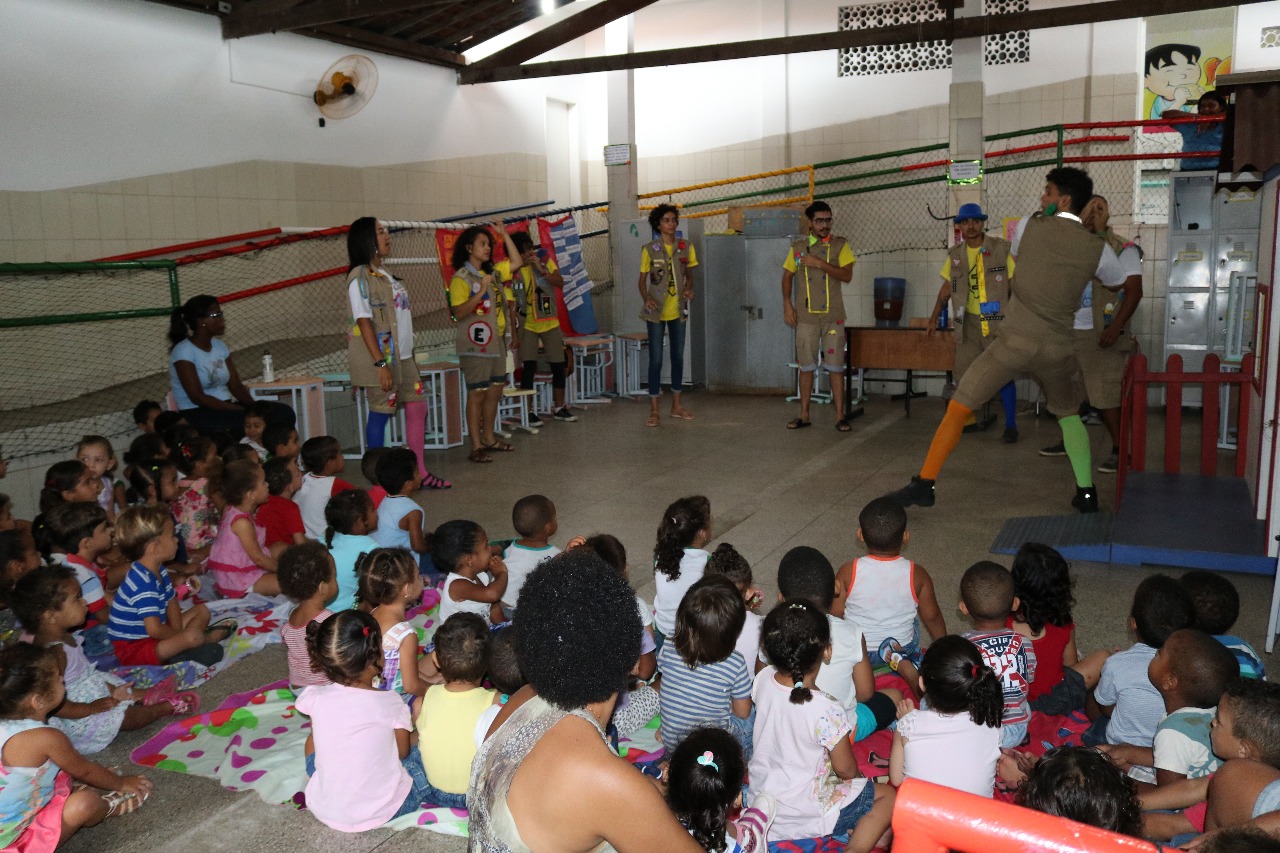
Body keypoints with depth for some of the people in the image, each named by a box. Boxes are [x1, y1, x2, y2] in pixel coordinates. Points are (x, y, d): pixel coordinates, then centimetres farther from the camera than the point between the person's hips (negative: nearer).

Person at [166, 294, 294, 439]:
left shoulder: (219, 346, 11)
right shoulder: (183, 351, -10)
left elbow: (235, 385, 7)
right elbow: (197, 397, -17)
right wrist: (241, 410, -23)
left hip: (226, 409, 7)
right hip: (197, 415, -7)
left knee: (284, 413, -15)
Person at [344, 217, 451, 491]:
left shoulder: (383, 274, 15)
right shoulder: (360, 276, -11)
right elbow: (363, 322, -17)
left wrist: (407, 353, 15)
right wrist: (381, 364, -22)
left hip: (402, 355, 9)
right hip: (380, 357, -9)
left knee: (417, 407, 8)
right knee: (380, 414, -1)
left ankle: (419, 472, 16)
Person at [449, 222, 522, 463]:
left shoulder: (491, 273, 13)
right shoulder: (461, 278, -10)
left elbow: (516, 262, 19)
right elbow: (459, 313, -17)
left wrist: (505, 234, 14)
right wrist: (481, 292, -25)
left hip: (496, 342, 8)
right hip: (476, 344, -8)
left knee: (495, 391, 12)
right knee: (477, 394, -5)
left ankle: (489, 438, 24)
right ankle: (476, 446, -2)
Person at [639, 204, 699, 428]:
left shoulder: (686, 247, 3)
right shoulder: (649, 249, -5)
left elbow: (689, 276, 11)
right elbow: (642, 280, -1)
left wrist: (688, 289, -11)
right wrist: (646, 299, -19)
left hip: (678, 310, 3)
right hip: (656, 311, -3)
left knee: (678, 357, 11)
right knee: (656, 359, -2)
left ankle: (676, 405, 23)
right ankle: (654, 410, 5)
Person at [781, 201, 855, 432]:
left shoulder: (840, 245, 1)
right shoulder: (798, 247, 7)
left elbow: (847, 275, -10)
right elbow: (787, 276, 14)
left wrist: (819, 263, -17)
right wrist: (787, 304, 2)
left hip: (833, 316, -1)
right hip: (806, 316, 2)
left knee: (835, 367, 0)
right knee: (806, 366, 7)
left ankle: (840, 416, 5)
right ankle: (804, 415, 15)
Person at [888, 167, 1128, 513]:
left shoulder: (1029, 227, 2)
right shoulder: (1098, 247, 5)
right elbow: (1119, 284, 25)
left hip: (1016, 339, -3)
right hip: (1058, 347, 3)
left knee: (958, 407, 4)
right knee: (1068, 413, 26)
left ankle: (925, 484, 0)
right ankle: (1087, 493, 21)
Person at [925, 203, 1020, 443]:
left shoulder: (1002, 249, -6)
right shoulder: (955, 254, 7)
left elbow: (1015, 285, -6)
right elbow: (947, 288, 15)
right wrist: (934, 318, 13)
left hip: (998, 320, -4)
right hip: (969, 321, 4)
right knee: (963, 372, 6)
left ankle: (1011, 425, 6)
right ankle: (971, 419, 21)